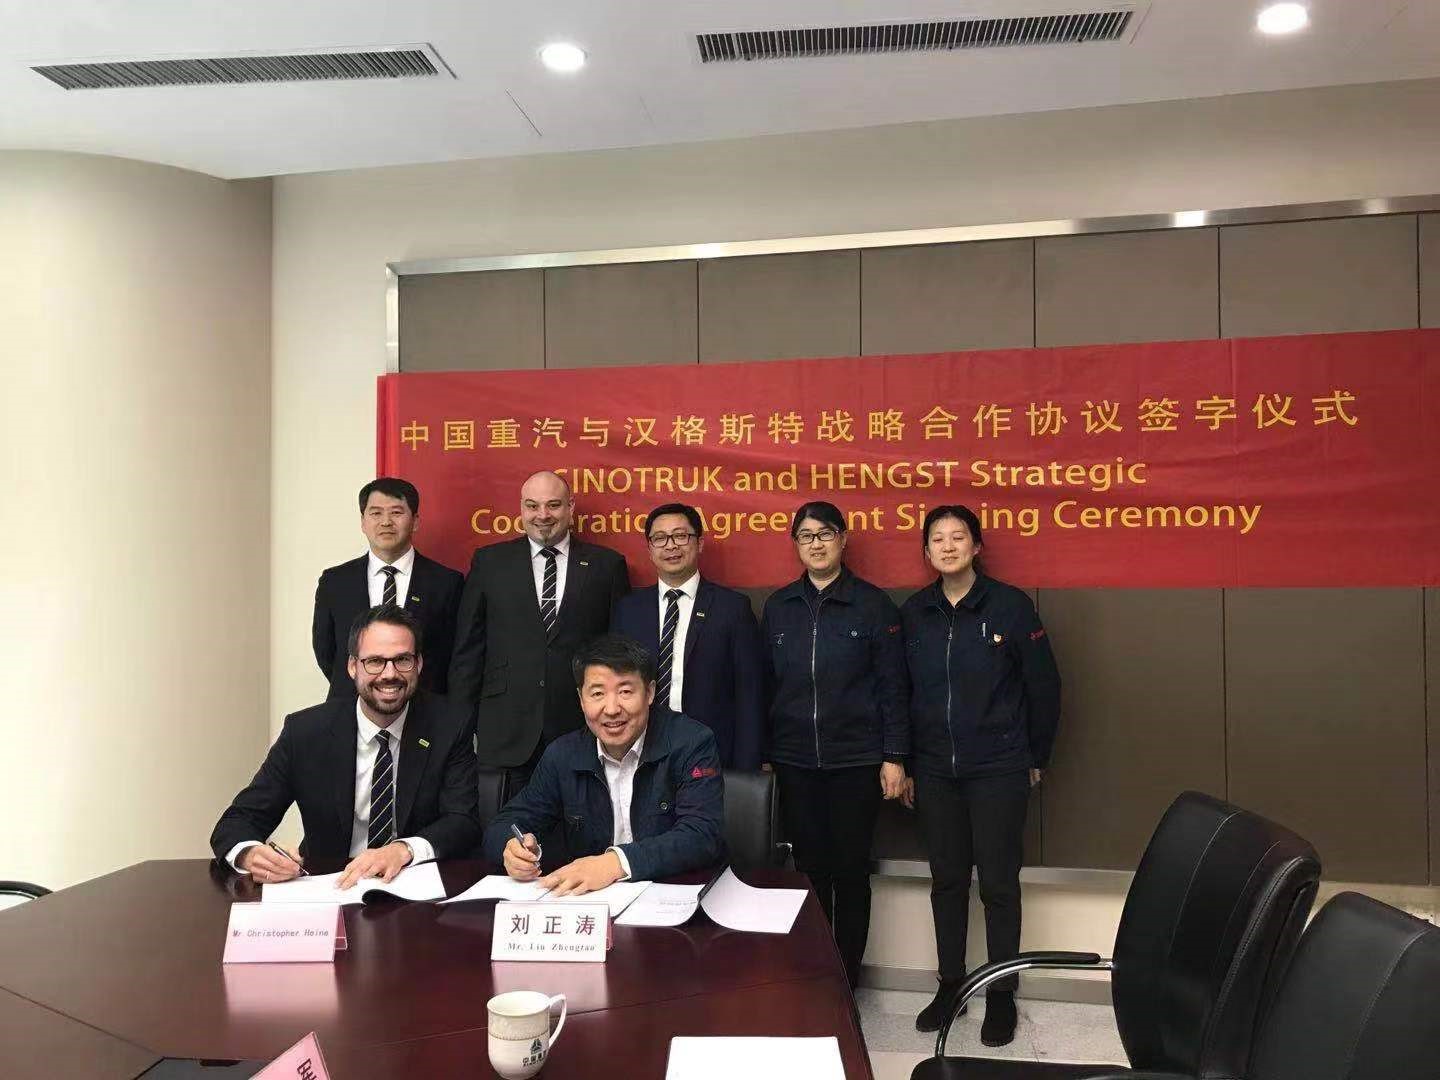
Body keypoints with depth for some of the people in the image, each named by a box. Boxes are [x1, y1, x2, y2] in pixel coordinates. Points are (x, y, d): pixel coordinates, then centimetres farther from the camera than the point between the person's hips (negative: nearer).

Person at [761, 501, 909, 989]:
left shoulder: (872, 604, -2)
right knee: (809, 868, 8)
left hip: (856, 759, -2)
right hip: (795, 761, 2)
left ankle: (846, 980, 21)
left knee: (851, 870, 5)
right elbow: (766, 683, 8)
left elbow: (892, 686, -3)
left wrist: (894, 757, -6)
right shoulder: (778, 606, 6)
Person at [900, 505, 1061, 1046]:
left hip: (998, 772, -3)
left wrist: (1036, 758, 3)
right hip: (934, 773, 3)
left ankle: (1001, 995, 20)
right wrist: (906, 764, 9)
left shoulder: (1010, 605, -7)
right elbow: (903, 692, 8)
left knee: (998, 883, 4)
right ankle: (950, 985, 27)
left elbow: (1044, 686, -2)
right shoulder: (914, 612, 2)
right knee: (946, 880, 12)